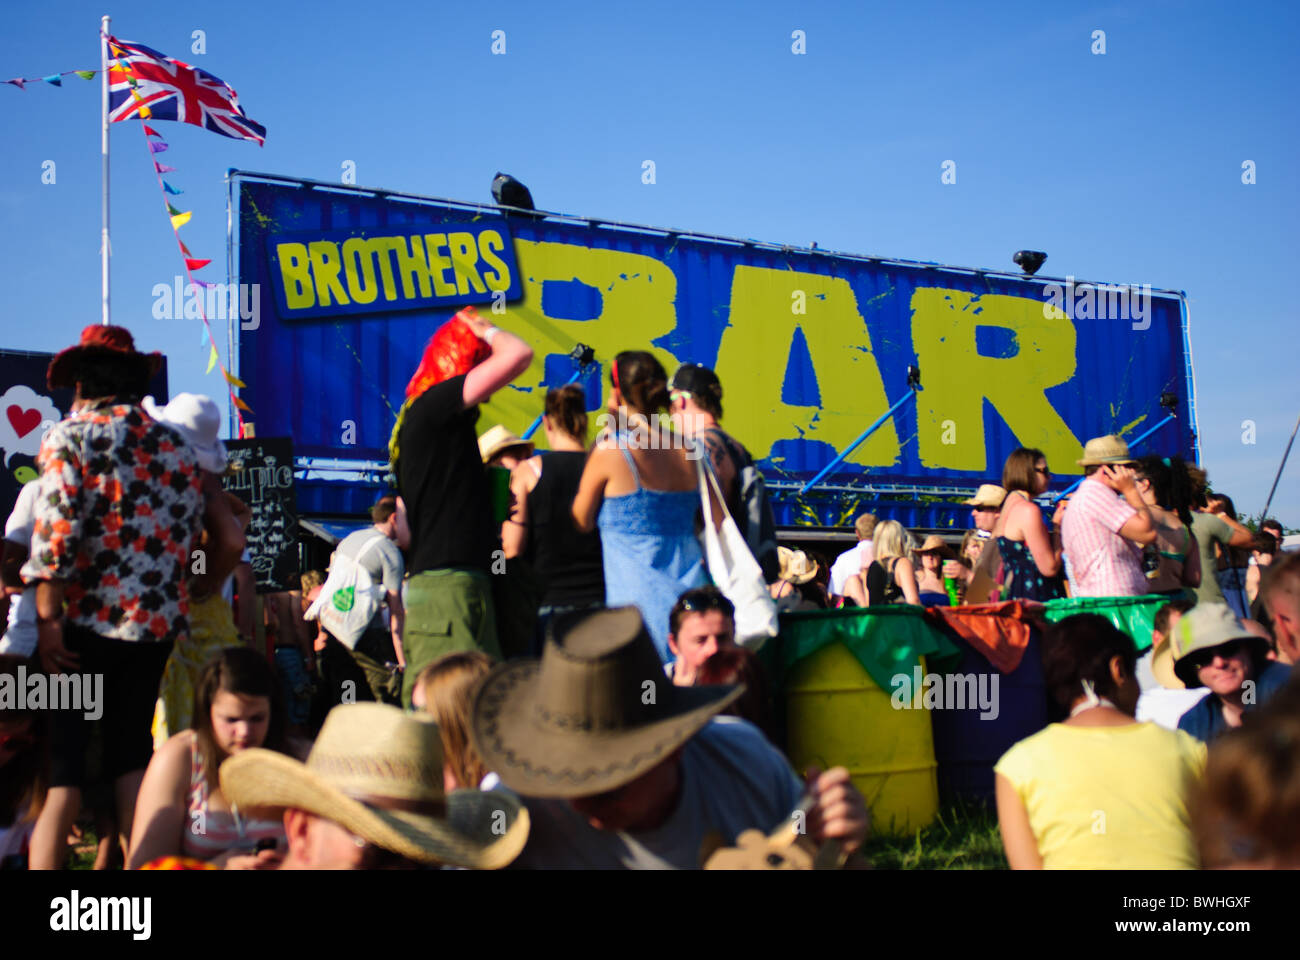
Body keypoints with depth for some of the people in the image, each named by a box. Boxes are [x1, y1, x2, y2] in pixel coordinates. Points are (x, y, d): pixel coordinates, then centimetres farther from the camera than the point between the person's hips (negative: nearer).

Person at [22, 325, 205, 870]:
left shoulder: (69, 436, -4)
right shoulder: (177, 446, 11)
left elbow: (56, 529, -13)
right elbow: (188, 534, 10)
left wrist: (48, 618, -12)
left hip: (88, 619, -4)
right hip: (159, 621, 5)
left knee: (61, 762, 0)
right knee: (132, 752, 14)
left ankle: (45, 862, -6)